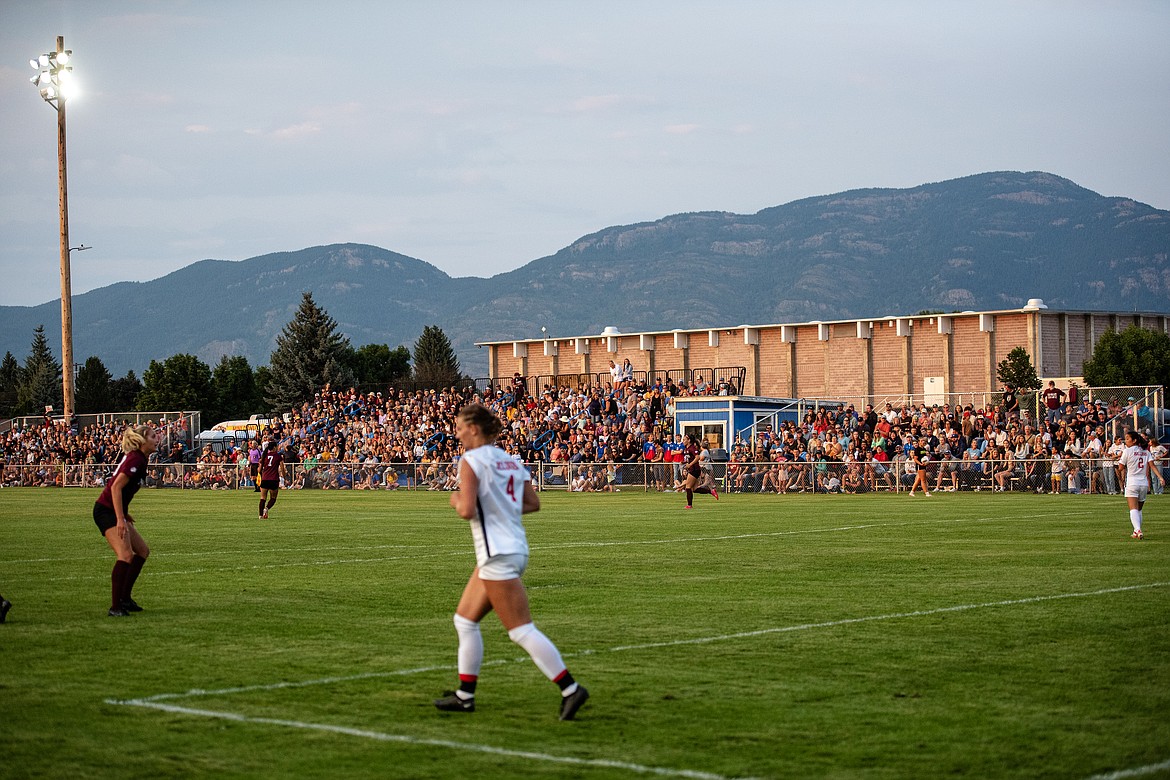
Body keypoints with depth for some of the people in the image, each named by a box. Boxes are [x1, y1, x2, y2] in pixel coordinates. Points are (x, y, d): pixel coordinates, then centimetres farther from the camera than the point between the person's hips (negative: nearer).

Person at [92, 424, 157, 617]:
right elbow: (116, 487, -24)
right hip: (106, 512, -11)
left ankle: (124, 598, 22)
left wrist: (124, 515, 24)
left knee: (142, 551, 16)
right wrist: (120, 519, -27)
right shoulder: (136, 459, -17)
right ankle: (115, 607, -23)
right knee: (126, 555, -22)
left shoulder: (138, 458, 13)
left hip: (114, 512, 11)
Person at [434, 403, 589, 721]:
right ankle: (465, 695, 19)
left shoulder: (471, 460, -12)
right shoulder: (510, 460, 11)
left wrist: (456, 502, 1)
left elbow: (467, 510, -20)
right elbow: (533, 503, 10)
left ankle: (570, 688, -9)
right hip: (515, 549, 9)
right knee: (465, 620, 16)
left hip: (498, 555, -9)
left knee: (522, 630, -7)